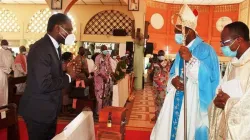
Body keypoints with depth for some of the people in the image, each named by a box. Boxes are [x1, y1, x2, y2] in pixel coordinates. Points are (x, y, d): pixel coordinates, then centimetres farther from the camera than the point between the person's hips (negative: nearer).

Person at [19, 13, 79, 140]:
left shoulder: (55, 47, 8)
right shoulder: (40, 49, -24)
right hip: (38, 111, -10)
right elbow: (44, 85, -30)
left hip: (49, 110, 10)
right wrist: (68, 77, -17)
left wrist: (68, 72, -2)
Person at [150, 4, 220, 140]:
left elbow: (210, 76, -21)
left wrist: (191, 59, -30)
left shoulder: (205, 50, -10)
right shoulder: (182, 51, 14)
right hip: (176, 101, 7)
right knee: (170, 129, 11)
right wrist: (173, 80, -6)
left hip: (193, 103, -7)